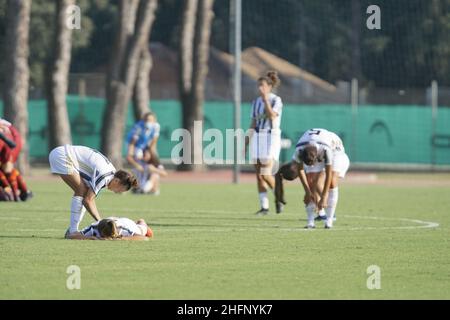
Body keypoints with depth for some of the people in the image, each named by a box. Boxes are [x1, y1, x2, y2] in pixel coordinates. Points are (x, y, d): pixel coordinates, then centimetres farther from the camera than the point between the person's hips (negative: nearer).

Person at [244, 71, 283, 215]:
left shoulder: (276, 100, -6)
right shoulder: (256, 102, 12)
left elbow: (272, 116, -23)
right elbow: (253, 124, 15)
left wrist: (265, 98, -21)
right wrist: (246, 143, 13)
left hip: (271, 138, -6)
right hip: (257, 138, 6)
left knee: (266, 174, -15)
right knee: (259, 175, 3)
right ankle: (264, 207, 7)